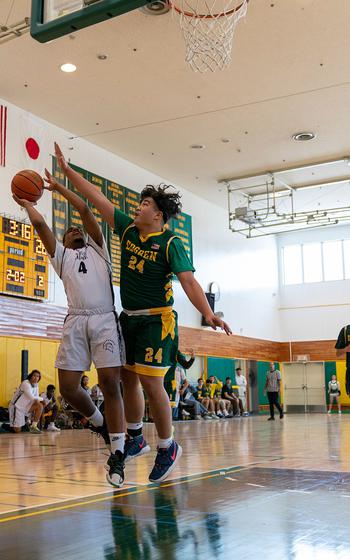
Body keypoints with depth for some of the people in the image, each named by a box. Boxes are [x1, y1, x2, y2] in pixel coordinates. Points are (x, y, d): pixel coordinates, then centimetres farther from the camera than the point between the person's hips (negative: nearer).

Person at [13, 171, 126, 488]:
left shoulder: (97, 249, 24)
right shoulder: (61, 256, 26)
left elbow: (85, 210, 19)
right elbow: (39, 223, 18)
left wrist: (58, 187, 26)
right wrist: (26, 202, 31)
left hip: (105, 319, -2)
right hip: (76, 321, 2)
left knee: (110, 383, -13)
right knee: (68, 386, -4)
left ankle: (117, 455, -9)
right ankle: (99, 422, 25)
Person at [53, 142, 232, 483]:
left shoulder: (171, 243, -12)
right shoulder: (128, 230, 5)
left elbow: (188, 281, -22)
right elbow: (96, 198, 9)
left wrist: (208, 314, -38)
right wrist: (66, 170, 9)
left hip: (156, 320, -7)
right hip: (128, 318, 7)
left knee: (150, 382, -10)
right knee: (128, 378, 11)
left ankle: (167, 447, 8)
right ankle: (136, 438, 29)